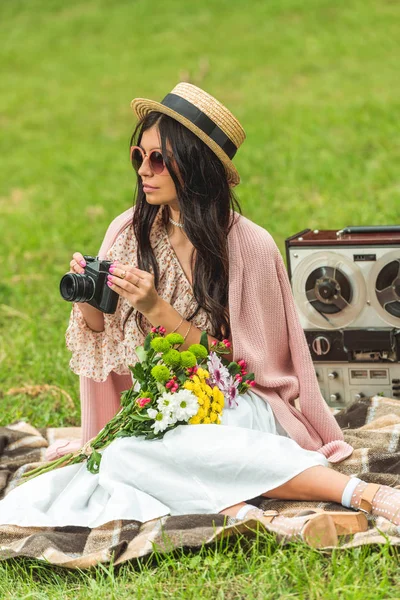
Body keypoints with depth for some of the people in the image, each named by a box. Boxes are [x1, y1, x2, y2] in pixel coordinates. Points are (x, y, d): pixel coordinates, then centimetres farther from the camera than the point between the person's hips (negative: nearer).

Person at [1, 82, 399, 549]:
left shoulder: (250, 247, -9)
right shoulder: (129, 233, 4)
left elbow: (238, 365, -7)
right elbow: (106, 345, 13)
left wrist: (158, 310, -19)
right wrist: (88, 302, -10)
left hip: (235, 407, -4)